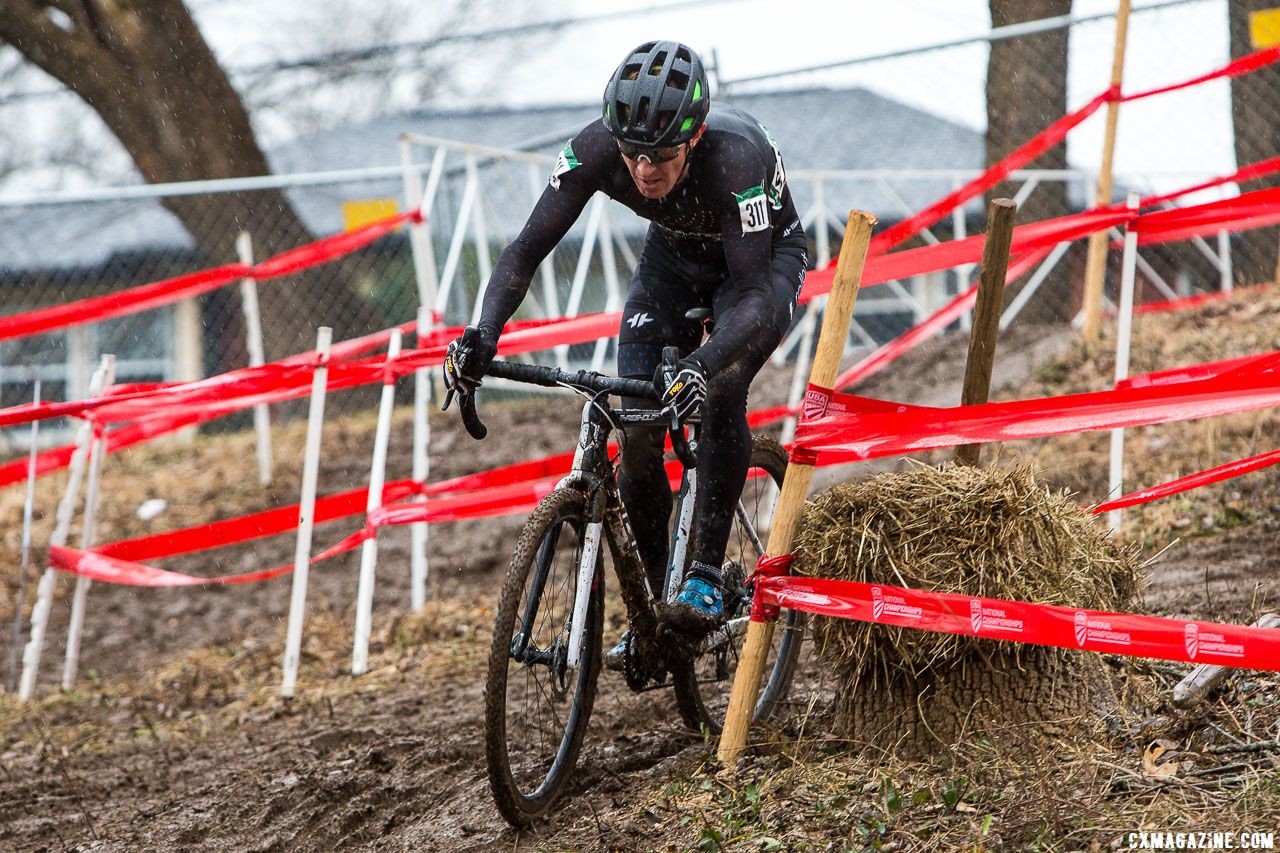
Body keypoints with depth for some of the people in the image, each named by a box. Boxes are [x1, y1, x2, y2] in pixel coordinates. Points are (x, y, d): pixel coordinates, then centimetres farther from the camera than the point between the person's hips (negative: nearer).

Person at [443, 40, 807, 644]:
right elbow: (528, 248, -26)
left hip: (762, 259, -4)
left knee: (719, 390, -30)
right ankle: (655, 602, 5)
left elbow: (753, 295, -44)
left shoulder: (734, 158, -41)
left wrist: (701, 364, -62)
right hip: (673, 255, 4)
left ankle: (706, 574, -18)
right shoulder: (597, 149, -30)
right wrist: (482, 335, -42)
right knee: (635, 430, -10)